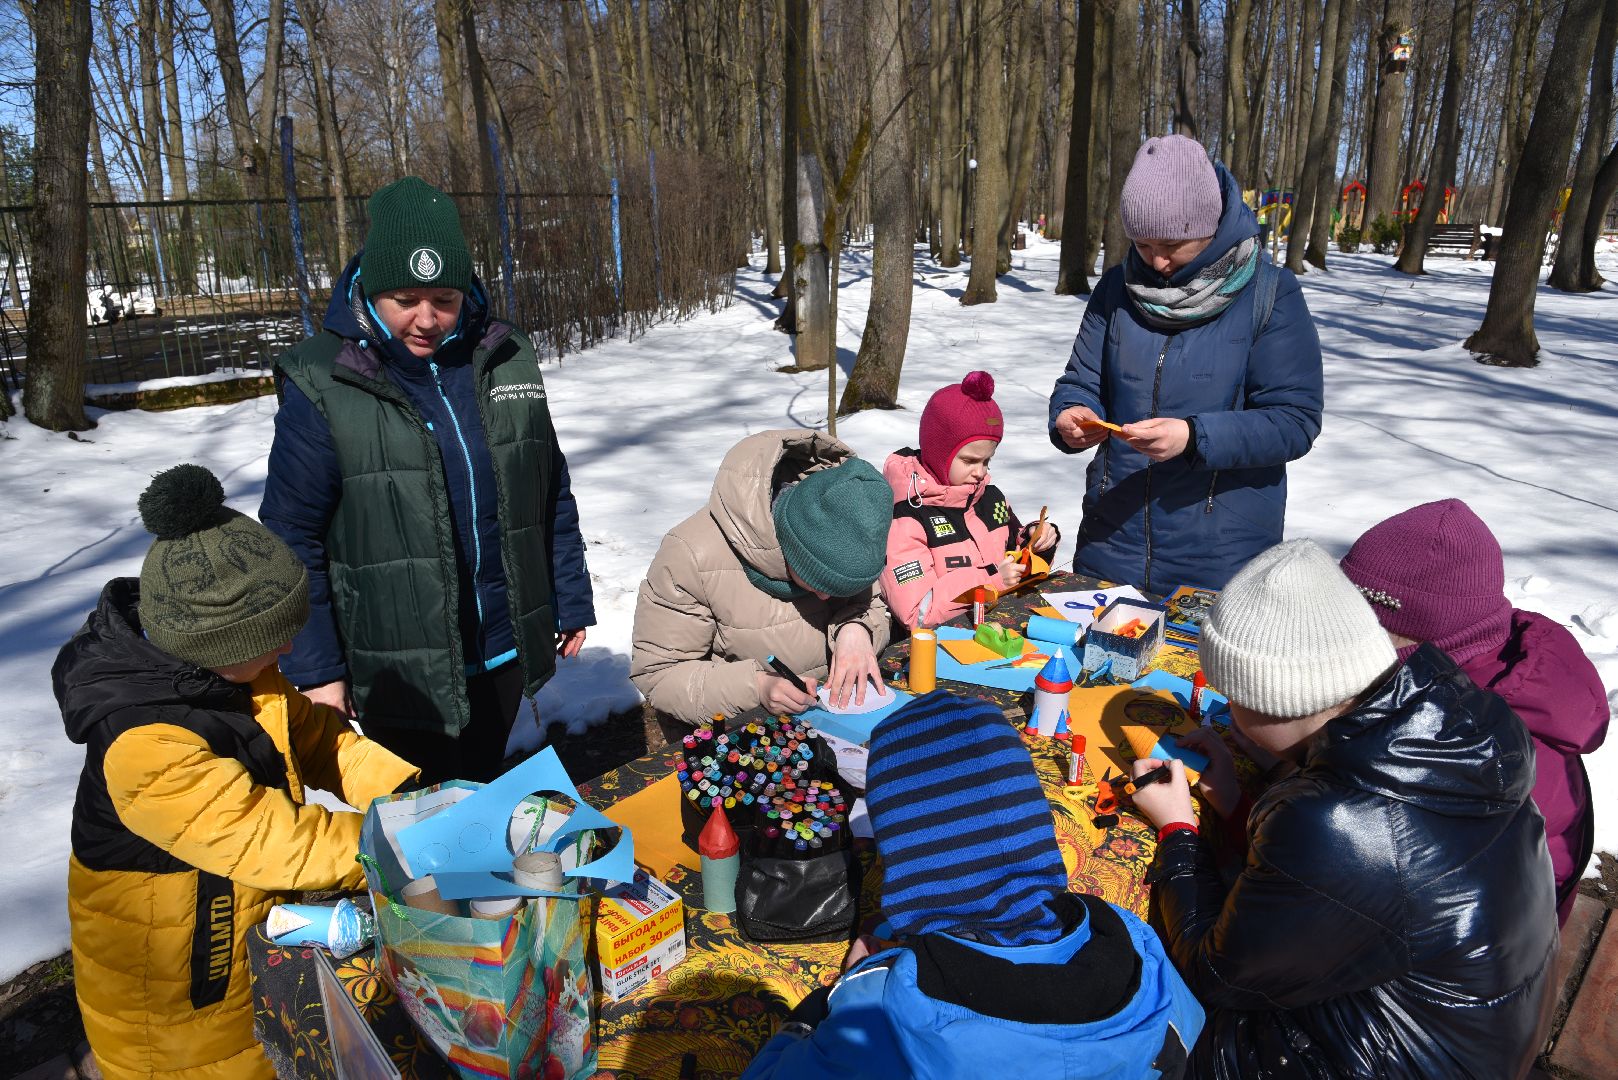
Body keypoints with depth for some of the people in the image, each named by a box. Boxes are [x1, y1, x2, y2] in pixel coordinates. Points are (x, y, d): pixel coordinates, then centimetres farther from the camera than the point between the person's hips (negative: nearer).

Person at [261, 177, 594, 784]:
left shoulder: (507, 360, 0)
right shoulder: (322, 386, -11)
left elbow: (552, 497, 6)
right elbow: (293, 539, -8)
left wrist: (571, 603, 8)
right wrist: (313, 667, -9)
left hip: (506, 650, 4)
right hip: (402, 672, -3)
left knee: (482, 796, 23)